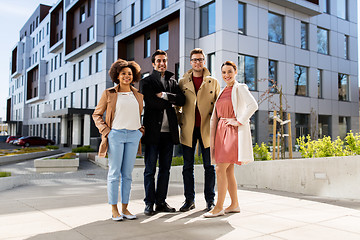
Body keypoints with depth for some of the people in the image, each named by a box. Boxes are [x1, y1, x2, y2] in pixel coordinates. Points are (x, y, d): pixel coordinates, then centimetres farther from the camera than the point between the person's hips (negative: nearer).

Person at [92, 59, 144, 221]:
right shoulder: (109, 94, 3)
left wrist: (141, 130, 10)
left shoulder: (138, 95, 13)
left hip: (133, 135, 3)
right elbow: (97, 114, 7)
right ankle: (114, 210, 9)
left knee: (127, 174, 6)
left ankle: (125, 208, 15)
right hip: (116, 135, -3)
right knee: (114, 173, -1)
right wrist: (105, 131, -4)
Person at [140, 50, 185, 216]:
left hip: (169, 131, 4)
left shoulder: (173, 81, 18)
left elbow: (182, 100, 2)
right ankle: (149, 203, 10)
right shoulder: (146, 82, 6)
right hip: (153, 131, -4)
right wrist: (171, 102, -2)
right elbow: (151, 102, -10)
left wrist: (164, 95, -9)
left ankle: (161, 202, 17)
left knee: (165, 169, 8)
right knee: (150, 169, 0)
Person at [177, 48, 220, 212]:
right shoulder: (182, 82, 11)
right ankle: (189, 200, 16)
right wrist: (180, 122, 2)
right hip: (188, 130, 1)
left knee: (209, 166, 4)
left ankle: (210, 200, 14)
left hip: (207, 129, -1)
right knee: (187, 166, 5)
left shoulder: (213, 82, 9)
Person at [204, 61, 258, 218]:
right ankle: (234, 204, 19)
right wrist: (212, 138, 11)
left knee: (221, 169, -11)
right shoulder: (223, 92, 19)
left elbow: (253, 105, -19)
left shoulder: (240, 88, -3)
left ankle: (219, 207, -4)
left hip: (234, 132, -8)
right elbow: (215, 116, 19)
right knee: (228, 170, 9)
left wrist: (239, 121, -17)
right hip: (221, 131, 8)